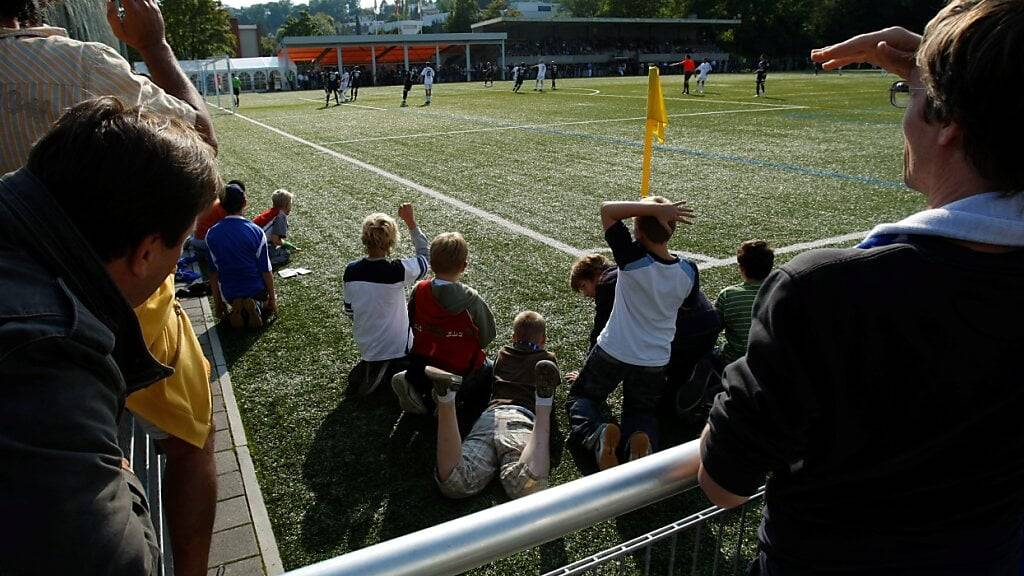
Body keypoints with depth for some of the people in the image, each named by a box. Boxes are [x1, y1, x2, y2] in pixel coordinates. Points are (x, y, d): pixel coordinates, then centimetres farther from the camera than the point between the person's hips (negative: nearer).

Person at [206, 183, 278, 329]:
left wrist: (217, 303, 10)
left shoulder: (211, 235, -8)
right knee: (269, 306, 31)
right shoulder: (256, 232, -17)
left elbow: (213, 272, -2)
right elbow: (266, 270, -11)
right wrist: (272, 299, 2)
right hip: (256, 291, -2)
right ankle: (258, 306, -3)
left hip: (229, 294, 2)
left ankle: (238, 309, 0)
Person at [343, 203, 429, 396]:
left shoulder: (351, 271, -12)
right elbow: (425, 256, -5)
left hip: (366, 346, 5)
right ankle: (396, 372, -2)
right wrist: (411, 222, -8)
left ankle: (367, 370, 9)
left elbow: (349, 311, 1)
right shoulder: (398, 271, -26)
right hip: (398, 347, -4)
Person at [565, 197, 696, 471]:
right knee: (642, 412, 24)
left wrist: (655, 208, -25)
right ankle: (642, 438, -13)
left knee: (580, 397, 20)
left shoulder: (633, 258, -24)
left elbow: (607, 209, -20)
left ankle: (596, 433, -14)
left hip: (612, 351, -3)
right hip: (655, 361, 3)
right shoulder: (688, 271, -10)